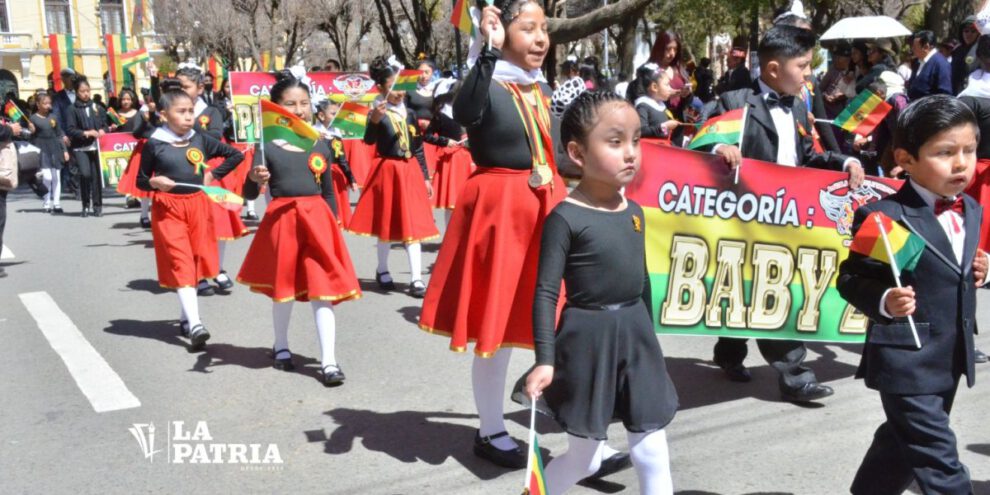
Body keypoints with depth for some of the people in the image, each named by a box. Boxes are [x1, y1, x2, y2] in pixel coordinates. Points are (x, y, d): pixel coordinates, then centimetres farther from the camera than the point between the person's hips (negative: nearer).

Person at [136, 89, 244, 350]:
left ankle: (185, 317, 27)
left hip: (198, 205, 4)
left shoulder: (200, 139, 3)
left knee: (196, 262, 10)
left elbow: (236, 155, 12)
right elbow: (141, 180, 3)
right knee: (180, 264, -10)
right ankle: (195, 324, -17)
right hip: (168, 208, -4)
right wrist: (155, 182, -19)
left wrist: (213, 175, 4)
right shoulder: (154, 144, -5)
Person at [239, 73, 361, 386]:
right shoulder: (268, 147, -5)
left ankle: (328, 361, -2)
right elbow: (249, 194, -9)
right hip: (282, 220, -1)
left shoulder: (321, 146, 5)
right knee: (283, 287, 14)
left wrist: (333, 222, 8)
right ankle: (281, 347, 36)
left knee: (322, 289, -4)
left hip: (317, 218, 2)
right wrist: (255, 179, -30)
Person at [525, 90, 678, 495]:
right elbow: (546, 292, -15)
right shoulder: (565, 217, -16)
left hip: (635, 333, 6)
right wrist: (545, 359, -19)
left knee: (652, 452, 12)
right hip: (587, 337, -6)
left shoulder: (634, 212, 5)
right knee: (583, 459, 8)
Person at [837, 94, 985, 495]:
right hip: (906, 359, -8)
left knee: (905, 443, 23)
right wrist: (884, 301, -33)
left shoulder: (971, 211, 8)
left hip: (951, 359, 8)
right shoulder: (884, 216, -18)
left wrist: (975, 272, 2)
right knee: (938, 461, -4)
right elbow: (851, 278, -15)